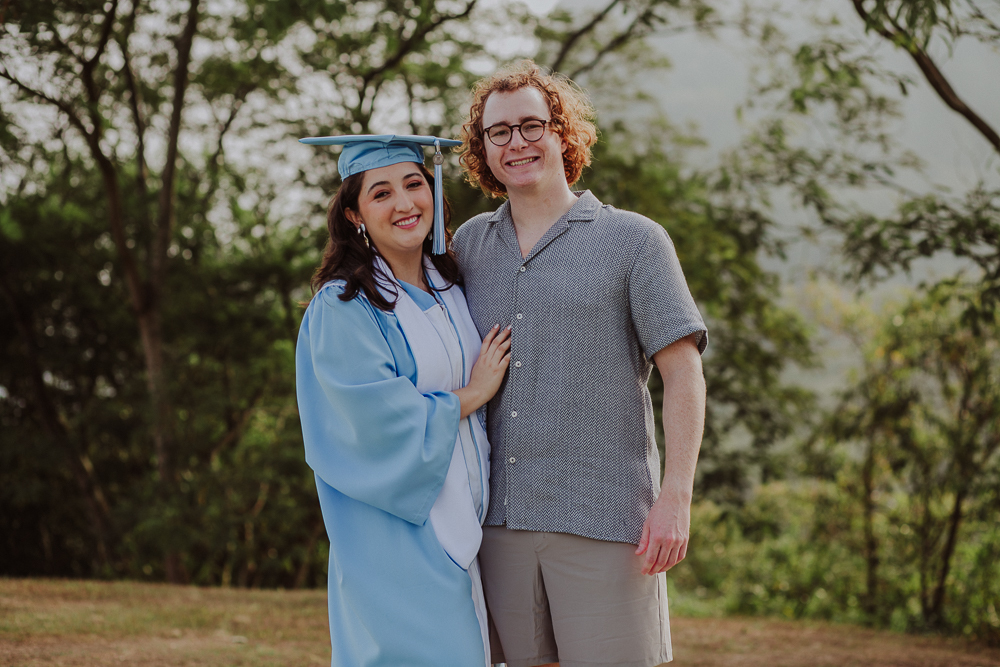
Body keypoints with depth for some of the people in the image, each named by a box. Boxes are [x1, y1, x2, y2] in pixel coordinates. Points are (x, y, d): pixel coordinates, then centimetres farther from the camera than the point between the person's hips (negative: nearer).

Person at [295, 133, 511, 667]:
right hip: (396, 536, -7)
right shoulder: (341, 308, -11)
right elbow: (377, 423, -19)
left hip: (462, 522, 7)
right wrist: (468, 397, -7)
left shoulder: (449, 289, 11)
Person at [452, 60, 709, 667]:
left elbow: (684, 373, -3)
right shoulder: (470, 244, 13)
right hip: (500, 520, 4)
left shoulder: (633, 241, 2)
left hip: (604, 522, -4)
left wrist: (676, 497, -13)